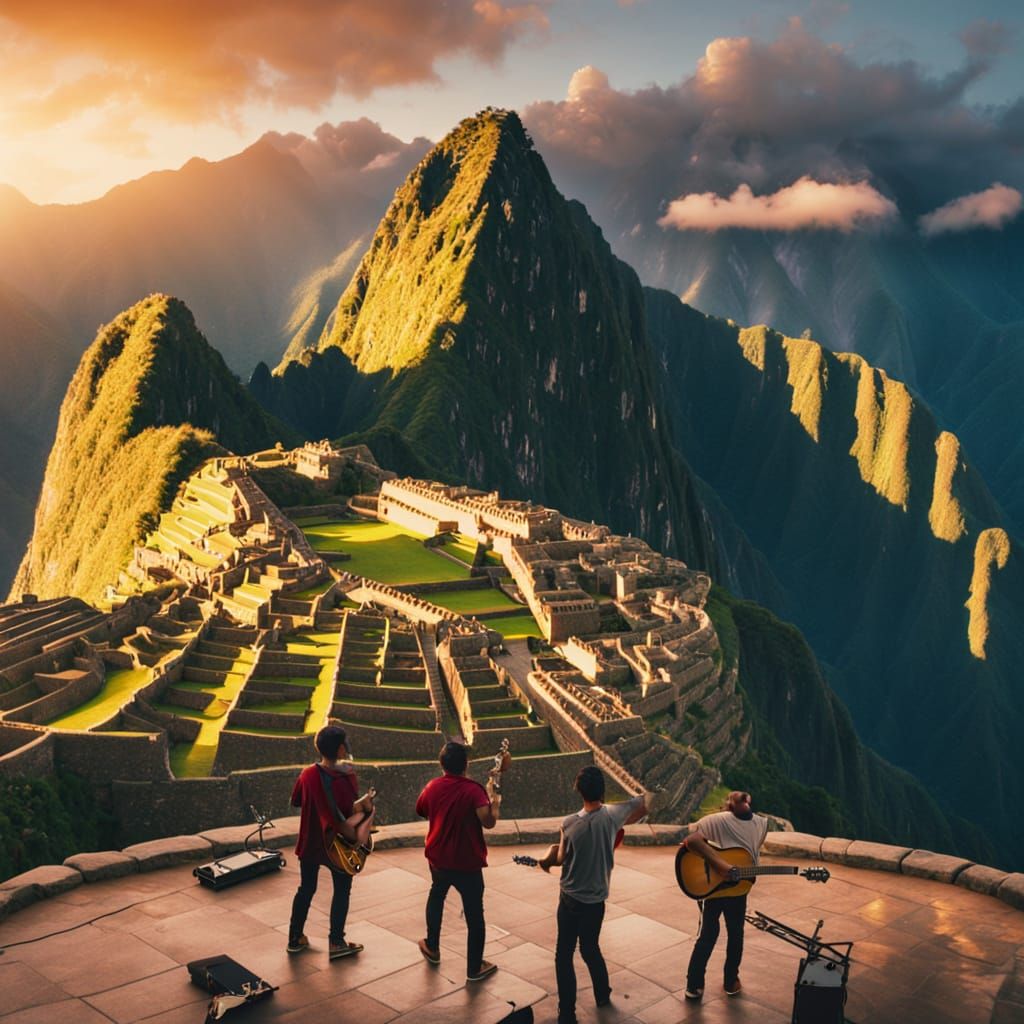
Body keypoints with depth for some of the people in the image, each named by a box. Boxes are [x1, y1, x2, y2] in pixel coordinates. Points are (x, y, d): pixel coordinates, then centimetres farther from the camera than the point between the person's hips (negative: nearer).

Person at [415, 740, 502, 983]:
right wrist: (494, 800, -14)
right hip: (467, 863, -5)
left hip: (438, 858, 5)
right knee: (474, 915, 10)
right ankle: (475, 968, 17)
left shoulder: (432, 787, -6)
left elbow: (421, 811, 12)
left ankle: (432, 948, 44)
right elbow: (488, 822, -31)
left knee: (436, 895, 32)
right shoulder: (473, 790, -21)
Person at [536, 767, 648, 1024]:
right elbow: (643, 802, 7)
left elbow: (561, 859, -5)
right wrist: (620, 825, 20)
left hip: (570, 898, -3)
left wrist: (551, 853, 18)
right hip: (596, 899, 3)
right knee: (590, 948, 25)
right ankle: (603, 995, 42)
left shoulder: (570, 823, -19)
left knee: (564, 954, 8)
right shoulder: (613, 815, -11)